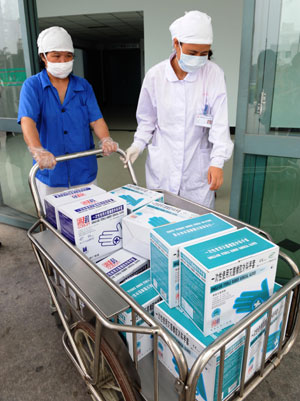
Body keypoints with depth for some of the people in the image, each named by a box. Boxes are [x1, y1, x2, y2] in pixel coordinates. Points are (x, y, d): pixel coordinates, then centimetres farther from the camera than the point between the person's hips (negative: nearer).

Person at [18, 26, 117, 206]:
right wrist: (37, 150, -37)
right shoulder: (33, 86, -3)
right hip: (50, 173, -2)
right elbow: (27, 120, -18)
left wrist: (106, 139, -25)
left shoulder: (83, 86, 6)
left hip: (85, 171, 2)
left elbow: (96, 119, -3)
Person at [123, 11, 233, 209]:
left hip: (198, 170, 0)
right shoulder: (155, 75, -3)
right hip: (162, 168, 1)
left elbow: (220, 122, -10)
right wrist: (138, 144, -4)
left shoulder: (214, 74, -6)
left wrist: (218, 161, -21)